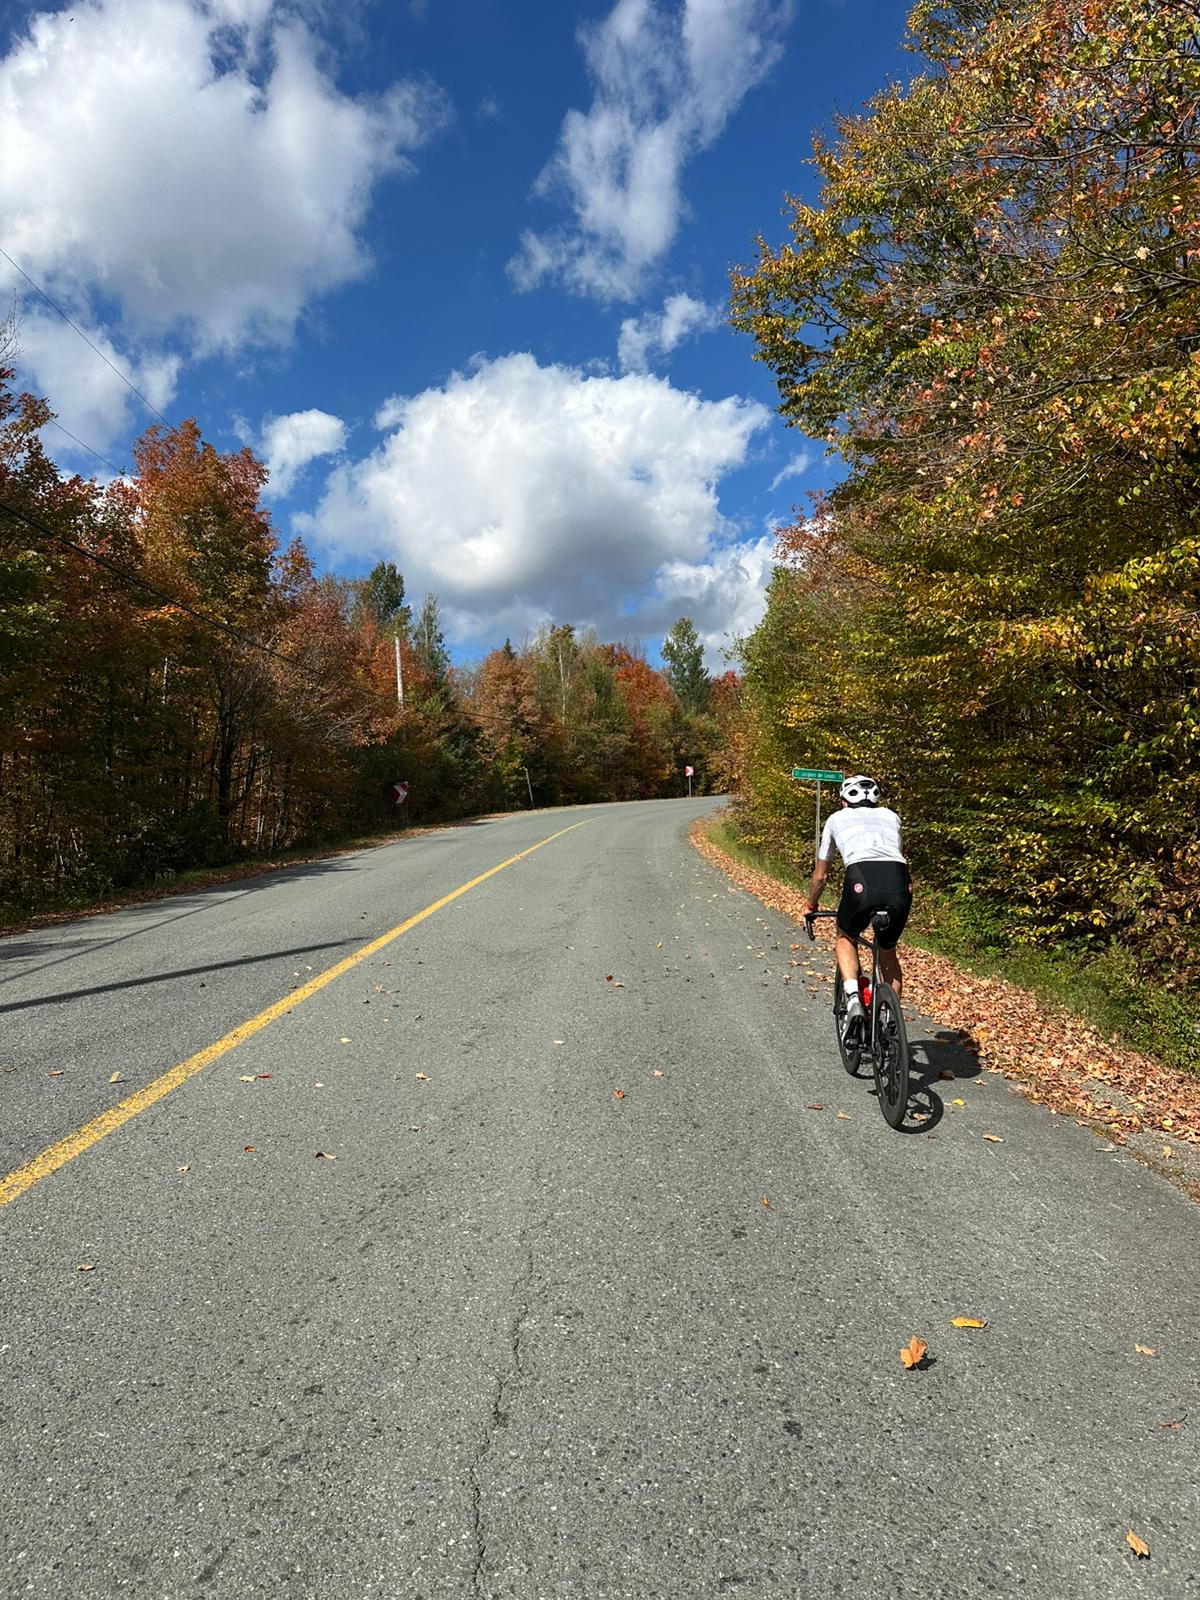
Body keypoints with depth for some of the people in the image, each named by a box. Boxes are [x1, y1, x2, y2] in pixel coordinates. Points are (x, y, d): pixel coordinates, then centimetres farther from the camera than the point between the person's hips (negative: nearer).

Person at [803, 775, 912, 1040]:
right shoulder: (890, 815, 33)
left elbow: (820, 875, 35)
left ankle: (853, 998, 6)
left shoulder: (837, 819, 28)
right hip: (900, 884, 3)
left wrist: (812, 905, 51)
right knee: (888, 951, 29)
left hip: (862, 880, -2)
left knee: (846, 939, 28)